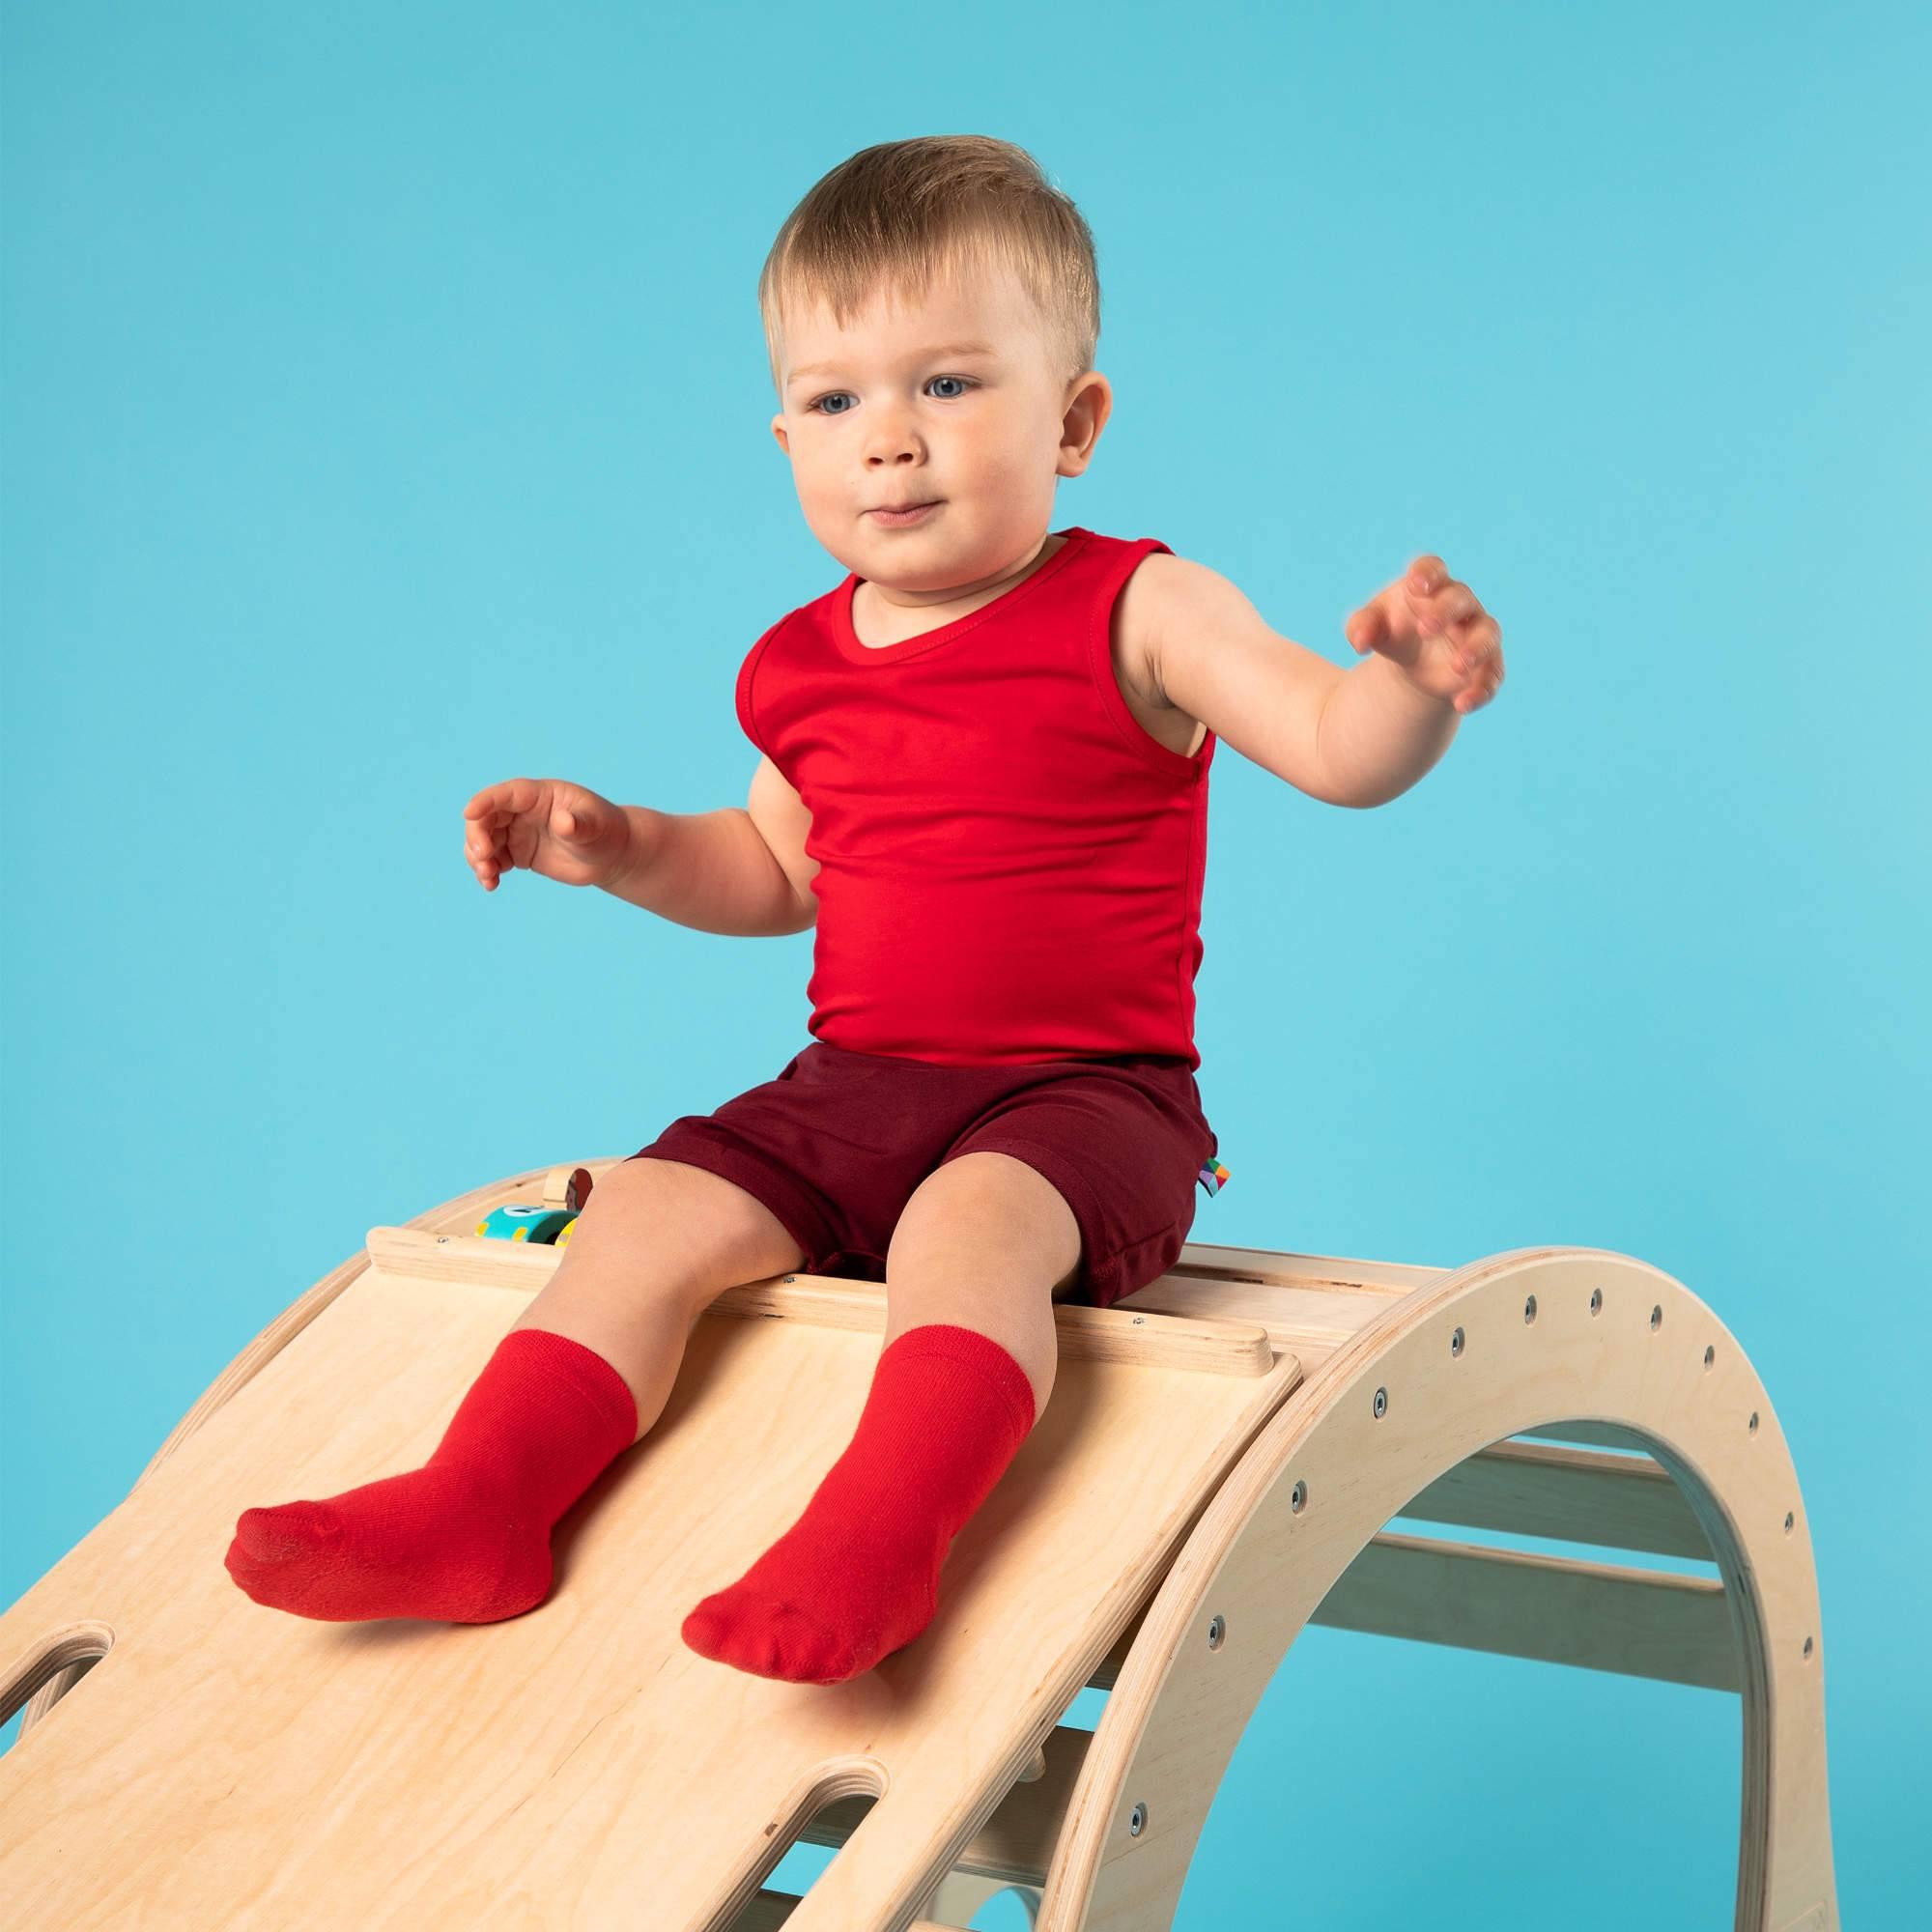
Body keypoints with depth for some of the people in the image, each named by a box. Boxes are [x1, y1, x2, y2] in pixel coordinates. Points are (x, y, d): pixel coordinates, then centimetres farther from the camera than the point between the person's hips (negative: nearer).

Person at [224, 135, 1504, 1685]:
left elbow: (1334, 746, -17)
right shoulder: (805, 670, 11)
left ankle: (875, 1541, -40)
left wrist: (1414, 685, -39)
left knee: (968, 1220, -35)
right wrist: (622, 849, 12)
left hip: (1086, 1093, -5)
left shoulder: (1134, 615, -6)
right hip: (855, 1089, 6)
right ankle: (478, 1510, -10)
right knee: (652, 1214, -11)